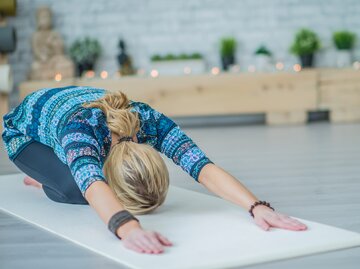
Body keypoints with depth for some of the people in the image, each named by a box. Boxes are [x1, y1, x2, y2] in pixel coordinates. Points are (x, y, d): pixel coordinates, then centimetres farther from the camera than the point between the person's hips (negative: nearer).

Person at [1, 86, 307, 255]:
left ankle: (50, 177, 21)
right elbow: (93, 188, -66)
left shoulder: (152, 122, -37)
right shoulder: (81, 128, -48)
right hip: (27, 129, -5)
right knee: (77, 191, -30)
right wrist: (128, 227, -86)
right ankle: (50, 180, 8)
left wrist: (258, 207, -62)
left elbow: (206, 168, -47)